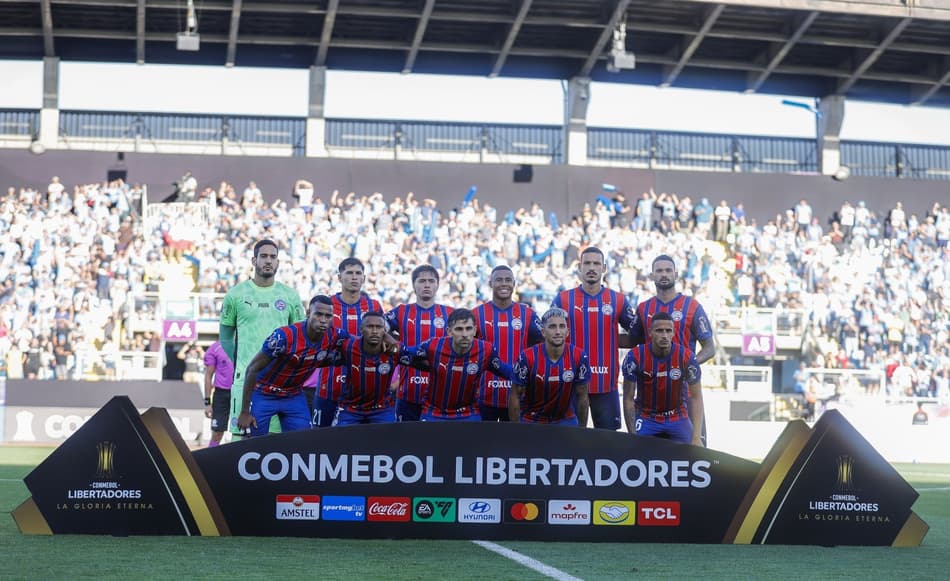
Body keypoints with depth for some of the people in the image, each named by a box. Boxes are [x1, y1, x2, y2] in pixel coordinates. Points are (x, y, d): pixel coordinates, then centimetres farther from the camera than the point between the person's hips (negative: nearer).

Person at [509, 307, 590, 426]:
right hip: (531, 421, -1)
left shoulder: (579, 357, -14)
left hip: (565, 420, 1)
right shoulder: (528, 358, -18)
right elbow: (515, 396, -9)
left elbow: (582, 397, -3)